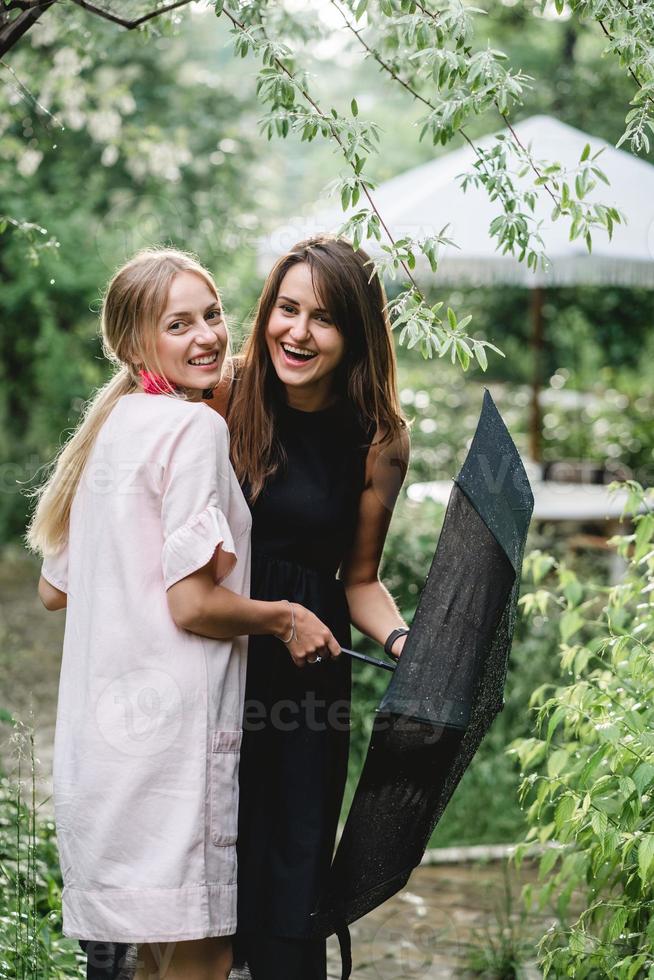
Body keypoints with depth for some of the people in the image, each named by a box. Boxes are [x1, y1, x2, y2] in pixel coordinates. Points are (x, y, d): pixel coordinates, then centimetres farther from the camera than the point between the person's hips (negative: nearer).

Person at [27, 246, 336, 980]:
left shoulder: (110, 425, 14)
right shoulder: (193, 427, -12)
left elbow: (54, 590, 19)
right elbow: (195, 604, -18)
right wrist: (284, 618, -3)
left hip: (104, 722, 9)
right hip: (171, 725, -9)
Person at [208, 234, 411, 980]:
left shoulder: (376, 442, 0)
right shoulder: (223, 400, -6)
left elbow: (359, 579, 7)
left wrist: (402, 639, -11)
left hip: (307, 665, 1)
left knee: (293, 862, 5)